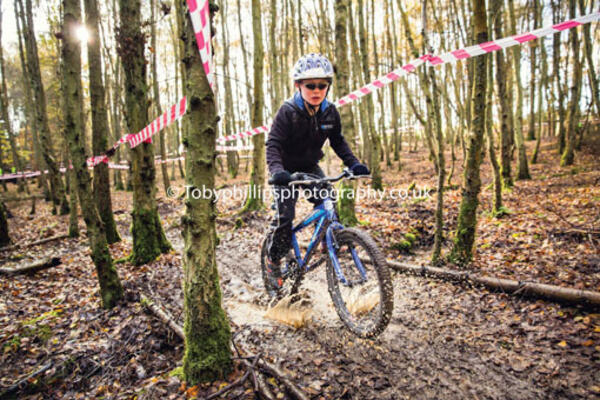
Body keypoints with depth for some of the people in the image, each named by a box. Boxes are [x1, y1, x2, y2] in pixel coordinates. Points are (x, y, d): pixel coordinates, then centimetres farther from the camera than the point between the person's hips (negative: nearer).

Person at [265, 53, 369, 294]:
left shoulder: (330, 112, -7)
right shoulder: (288, 111, -21)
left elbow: (338, 141, 3)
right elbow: (273, 143, -25)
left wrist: (353, 163, -12)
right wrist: (277, 170, -43)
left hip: (310, 167, 5)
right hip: (287, 170, -4)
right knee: (284, 217, -11)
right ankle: (273, 261, 9)